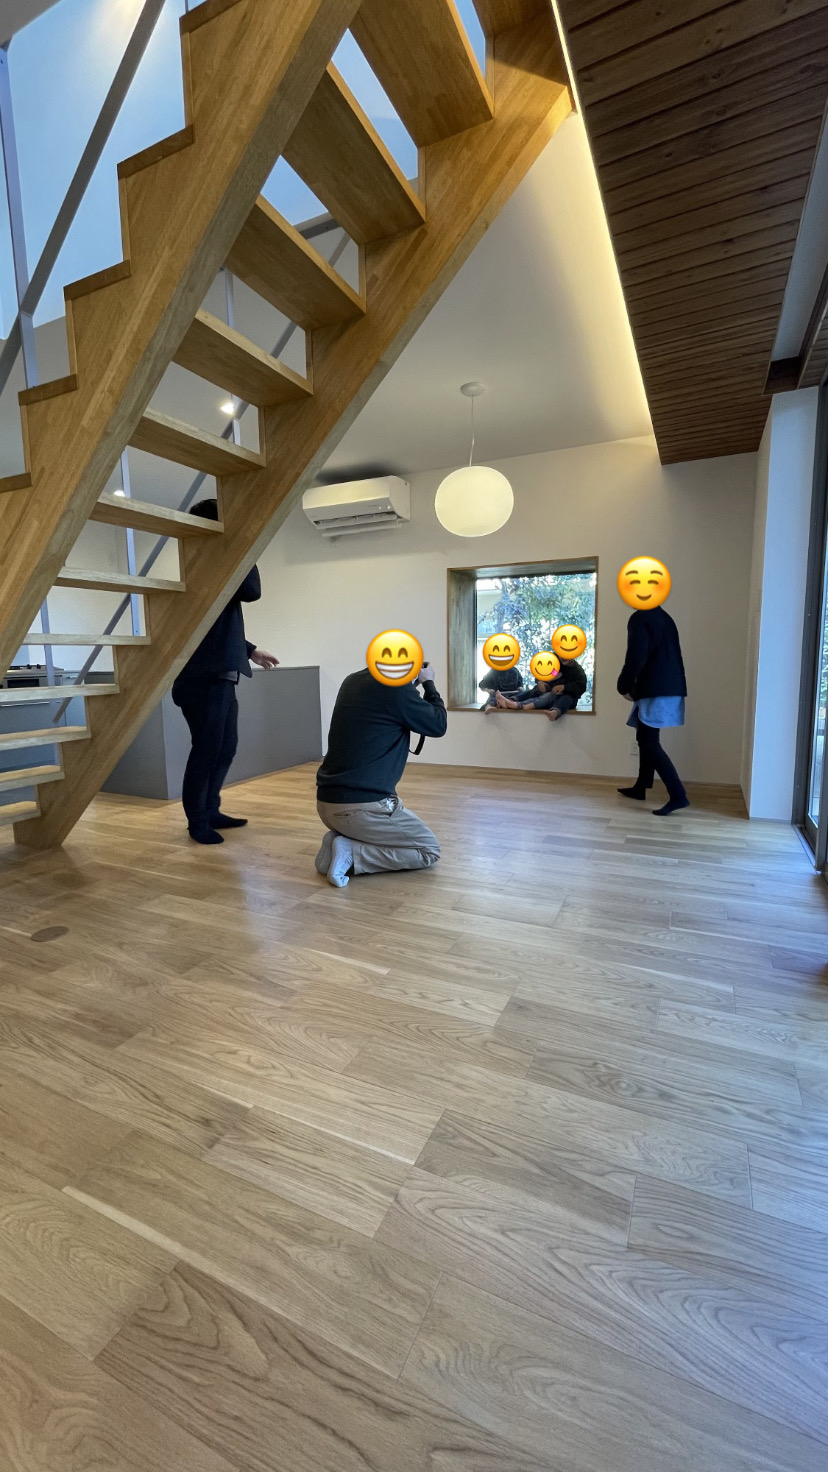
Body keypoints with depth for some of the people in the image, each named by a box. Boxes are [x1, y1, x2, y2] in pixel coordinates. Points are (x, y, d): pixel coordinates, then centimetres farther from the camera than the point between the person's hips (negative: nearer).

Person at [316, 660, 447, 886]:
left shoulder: (351, 682, 10)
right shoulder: (396, 687, -12)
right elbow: (438, 725, 1)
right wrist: (428, 683, 14)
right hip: (363, 807, -8)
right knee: (430, 851, 11)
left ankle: (339, 837, 9)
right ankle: (352, 854, -6)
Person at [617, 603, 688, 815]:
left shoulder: (639, 619, -10)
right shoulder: (664, 617, 18)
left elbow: (636, 657, -18)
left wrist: (624, 686, -4)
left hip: (656, 691, -9)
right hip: (670, 687, 10)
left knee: (650, 743, -8)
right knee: (646, 739, 17)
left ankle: (678, 795, -13)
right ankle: (640, 788, 27)